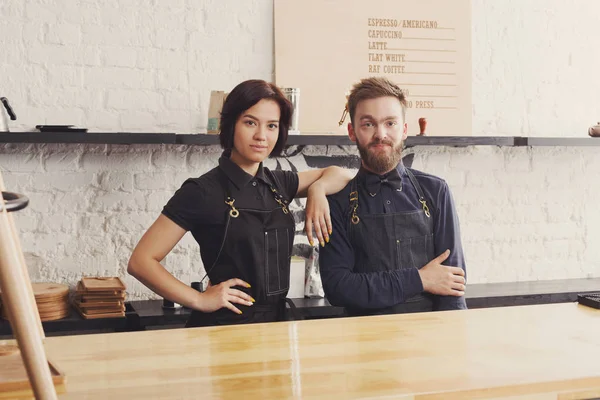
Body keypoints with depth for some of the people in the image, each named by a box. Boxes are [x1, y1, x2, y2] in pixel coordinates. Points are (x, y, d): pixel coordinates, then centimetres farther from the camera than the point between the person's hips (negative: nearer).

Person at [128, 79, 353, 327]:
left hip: (274, 323, 6)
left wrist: (317, 188, 2)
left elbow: (342, 175, 23)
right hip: (223, 326, -5)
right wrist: (199, 300, -13)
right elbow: (140, 261, -8)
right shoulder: (203, 192, -8)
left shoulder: (278, 183, 9)